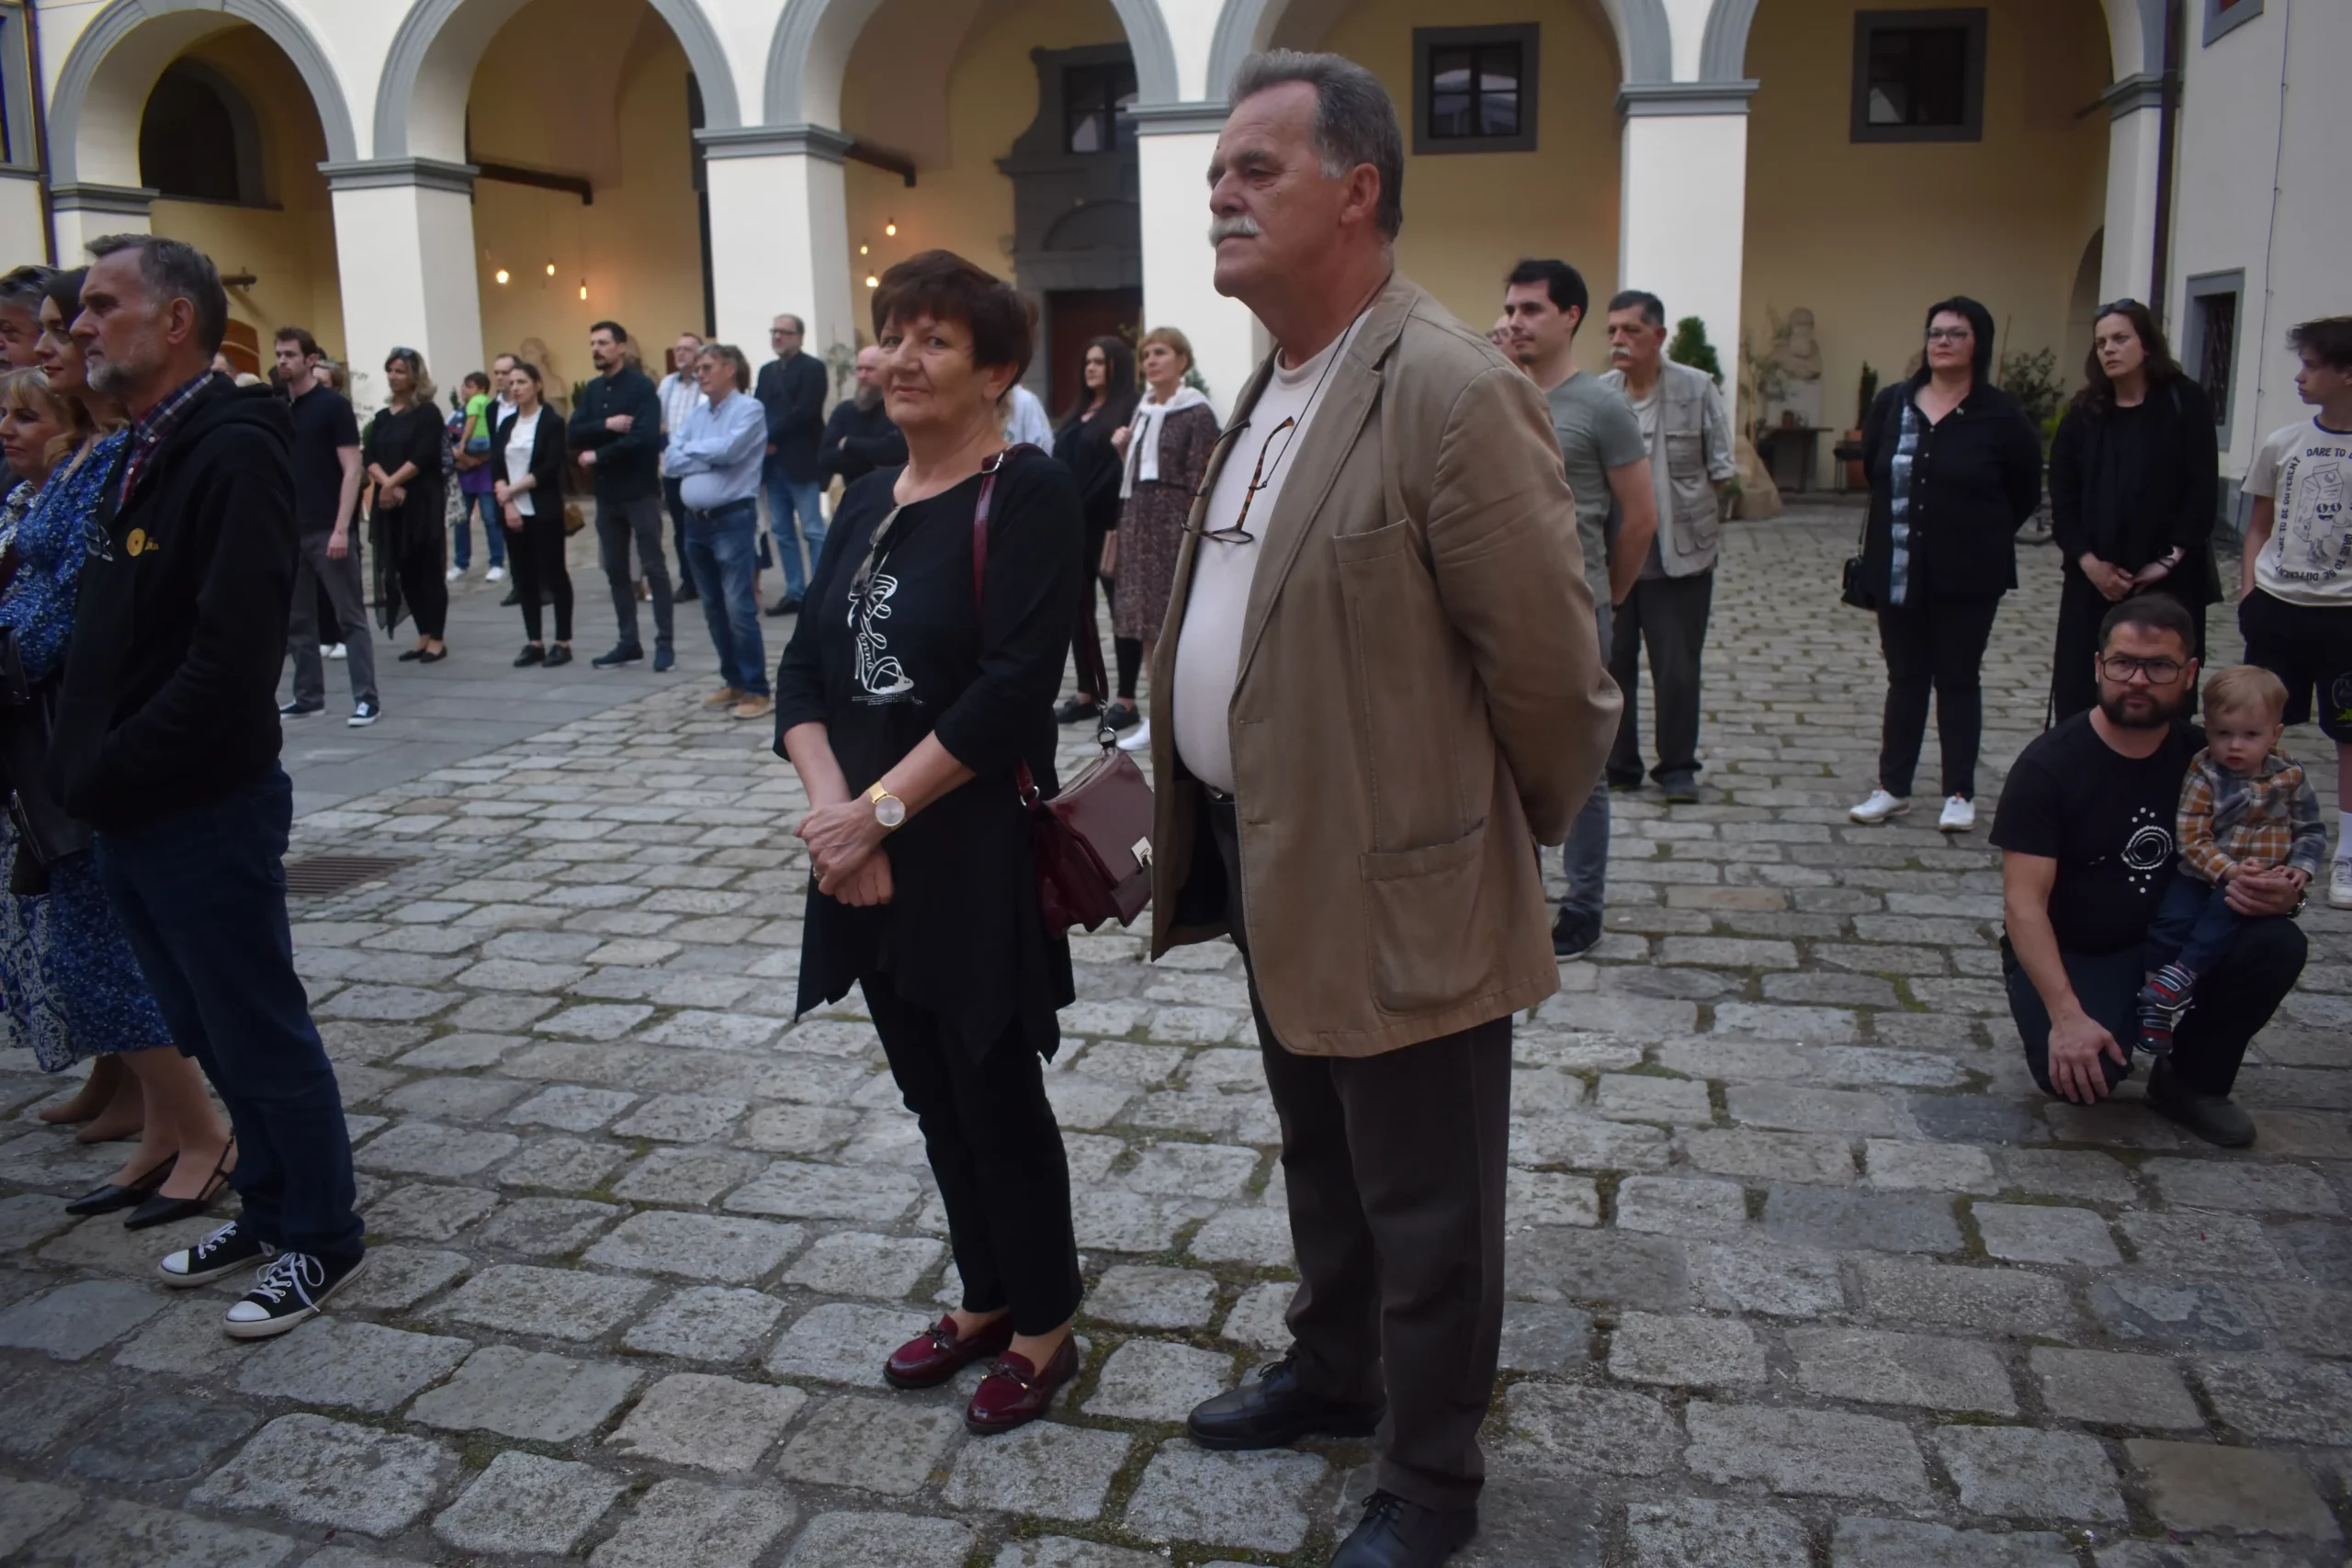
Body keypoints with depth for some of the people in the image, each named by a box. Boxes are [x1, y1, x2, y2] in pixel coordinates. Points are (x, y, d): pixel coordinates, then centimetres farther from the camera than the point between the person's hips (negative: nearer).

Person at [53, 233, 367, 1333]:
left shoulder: (234, 451, -17)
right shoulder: (140, 456, 11)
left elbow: (229, 657, -24)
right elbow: (108, 642, 14)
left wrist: (111, 775, -18)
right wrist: (83, 770, 2)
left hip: (207, 814, -8)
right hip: (132, 816, 8)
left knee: (260, 1035, 4)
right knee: (211, 1036, 18)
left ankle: (321, 1240, 20)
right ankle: (267, 1212, 34)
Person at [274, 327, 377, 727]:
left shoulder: (333, 405, -6)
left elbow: (351, 469, -10)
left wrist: (342, 528, -17)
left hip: (327, 530, -6)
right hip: (290, 530, 6)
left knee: (350, 617, -3)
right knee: (296, 620, 10)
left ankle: (367, 699, -2)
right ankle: (309, 696, 19)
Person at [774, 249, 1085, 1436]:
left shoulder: (1026, 493, -11)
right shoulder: (868, 501, 10)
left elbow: (1013, 686, -20)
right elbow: (804, 670, 5)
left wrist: (881, 808, -18)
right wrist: (832, 807, -11)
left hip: (977, 859, -7)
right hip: (868, 859, 7)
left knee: (995, 1096, 5)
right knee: (932, 1093, 17)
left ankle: (1044, 1329, 25)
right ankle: (986, 1299, 36)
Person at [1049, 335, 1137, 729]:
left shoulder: (1129, 410, -5)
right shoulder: (1076, 413, 18)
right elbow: (1059, 464, 15)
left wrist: (1120, 526, -23)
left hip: (1106, 525, -8)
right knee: (1077, 610, 10)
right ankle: (1087, 695, 18)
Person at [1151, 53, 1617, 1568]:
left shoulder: (1453, 392, -21)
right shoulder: (1277, 385, 9)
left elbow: (1551, 662, -18)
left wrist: (1525, 836, -4)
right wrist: (1204, 820, 15)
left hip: (1397, 887, -9)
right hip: (1270, 861, 9)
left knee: (1424, 1214, 11)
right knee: (1324, 1166, 27)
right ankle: (1331, 1373, 49)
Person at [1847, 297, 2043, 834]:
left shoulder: (2000, 415, -7)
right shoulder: (1892, 404, 1)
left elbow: (2026, 492, 2)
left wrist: (1981, 537, 7)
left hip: (1967, 576, -3)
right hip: (1898, 570, 3)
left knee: (1959, 681, 6)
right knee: (1904, 680, 11)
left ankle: (1960, 794, 14)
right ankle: (1892, 787, 18)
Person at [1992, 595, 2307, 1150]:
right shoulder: (2049, 765, -17)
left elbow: (2267, 860, 9)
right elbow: (2023, 903, -23)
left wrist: (2283, 891, -19)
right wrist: (2066, 1015, -34)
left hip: (2169, 941, 5)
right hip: (2065, 956, -5)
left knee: (2277, 945, -23)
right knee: (2081, 1071, -31)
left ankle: (2193, 1082, 1)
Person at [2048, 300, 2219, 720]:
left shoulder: (2186, 403, -1)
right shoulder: (2083, 413, 7)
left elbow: (2202, 491, -5)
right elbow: (2062, 497, 3)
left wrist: (2168, 561, -12)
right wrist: (2088, 561, -9)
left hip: (2168, 582, -3)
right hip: (2092, 580, 3)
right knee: (2077, 694, 2)